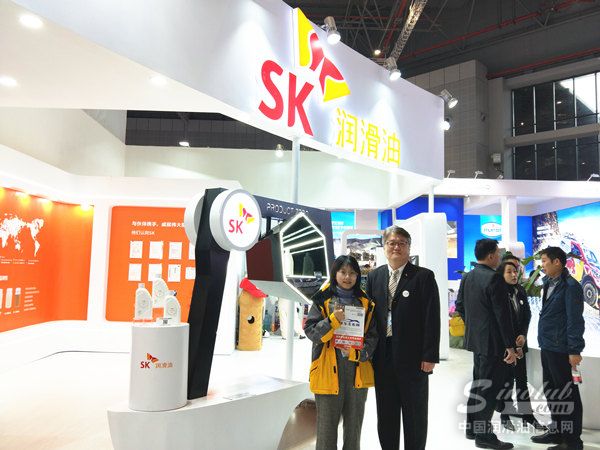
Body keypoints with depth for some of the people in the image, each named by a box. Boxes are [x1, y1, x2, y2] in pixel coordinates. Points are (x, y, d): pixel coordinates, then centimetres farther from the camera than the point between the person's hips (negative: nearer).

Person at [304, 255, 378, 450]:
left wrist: (356, 353, -12)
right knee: (327, 426, 5)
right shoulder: (323, 300, -1)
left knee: (354, 426, 15)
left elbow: (372, 335, 4)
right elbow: (311, 331, -6)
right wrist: (333, 320, -21)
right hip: (329, 371, -3)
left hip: (358, 371, 3)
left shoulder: (366, 303, 6)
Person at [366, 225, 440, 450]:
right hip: (382, 357, 4)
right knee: (385, 413, 15)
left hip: (413, 357, -3)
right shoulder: (374, 276, 8)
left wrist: (430, 356, -12)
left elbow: (432, 319, -8)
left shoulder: (424, 276, -4)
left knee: (415, 415, 11)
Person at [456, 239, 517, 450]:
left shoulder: (467, 277, 7)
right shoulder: (494, 278, -18)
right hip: (492, 341, -8)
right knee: (489, 387, 0)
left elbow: (459, 305, 14)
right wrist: (510, 346, -15)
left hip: (475, 338, 8)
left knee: (478, 383, 18)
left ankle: (472, 427, 27)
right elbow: (502, 314, -19)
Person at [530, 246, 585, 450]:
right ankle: (557, 431, 31)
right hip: (547, 347, 9)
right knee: (551, 391, 17)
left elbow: (575, 320, -17)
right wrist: (543, 342, 15)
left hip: (561, 350, -9)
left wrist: (575, 351, -17)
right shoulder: (549, 283, 11)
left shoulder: (570, 286, -14)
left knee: (567, 394, 2)